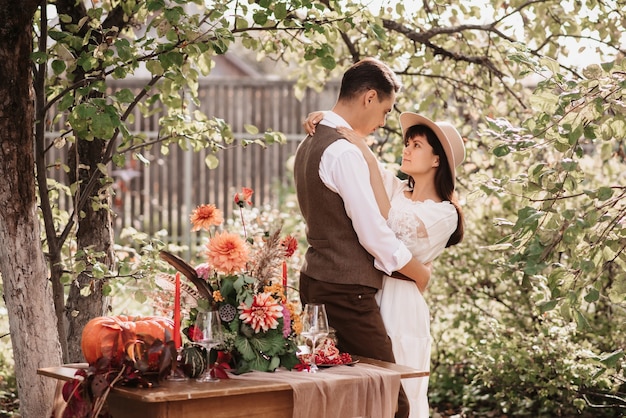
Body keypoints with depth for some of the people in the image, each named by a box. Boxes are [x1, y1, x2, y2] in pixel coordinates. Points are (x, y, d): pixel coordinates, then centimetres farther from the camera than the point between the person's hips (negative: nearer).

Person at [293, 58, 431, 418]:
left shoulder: (310, 145, 14)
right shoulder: (344, 152, -16)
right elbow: (374, 235, -16)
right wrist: (420, 272, -2)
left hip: (316, 282, 10)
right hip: (347, 293, -10)